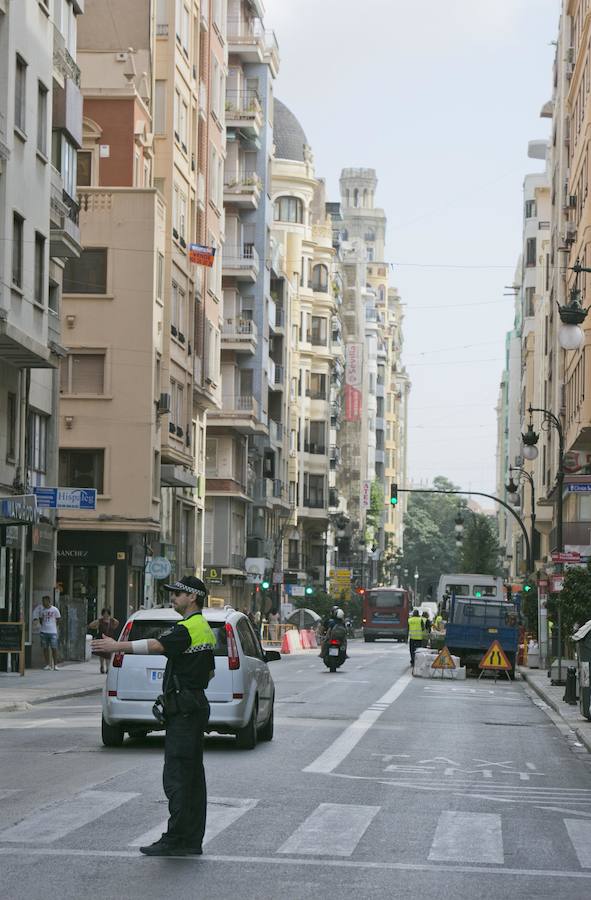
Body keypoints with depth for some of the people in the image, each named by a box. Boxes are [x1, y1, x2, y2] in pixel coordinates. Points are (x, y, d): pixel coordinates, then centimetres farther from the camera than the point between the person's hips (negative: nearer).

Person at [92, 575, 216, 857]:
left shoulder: (187, 629, -15)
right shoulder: (206, 630, 17)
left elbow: (156, 645, -27)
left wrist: (117, 646, -26)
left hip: (184, 710, -10)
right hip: (197, 705, 10)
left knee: (175, 776, -10)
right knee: (193, 776, 9)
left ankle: (175, 838, -11)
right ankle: (192, 841, 11)